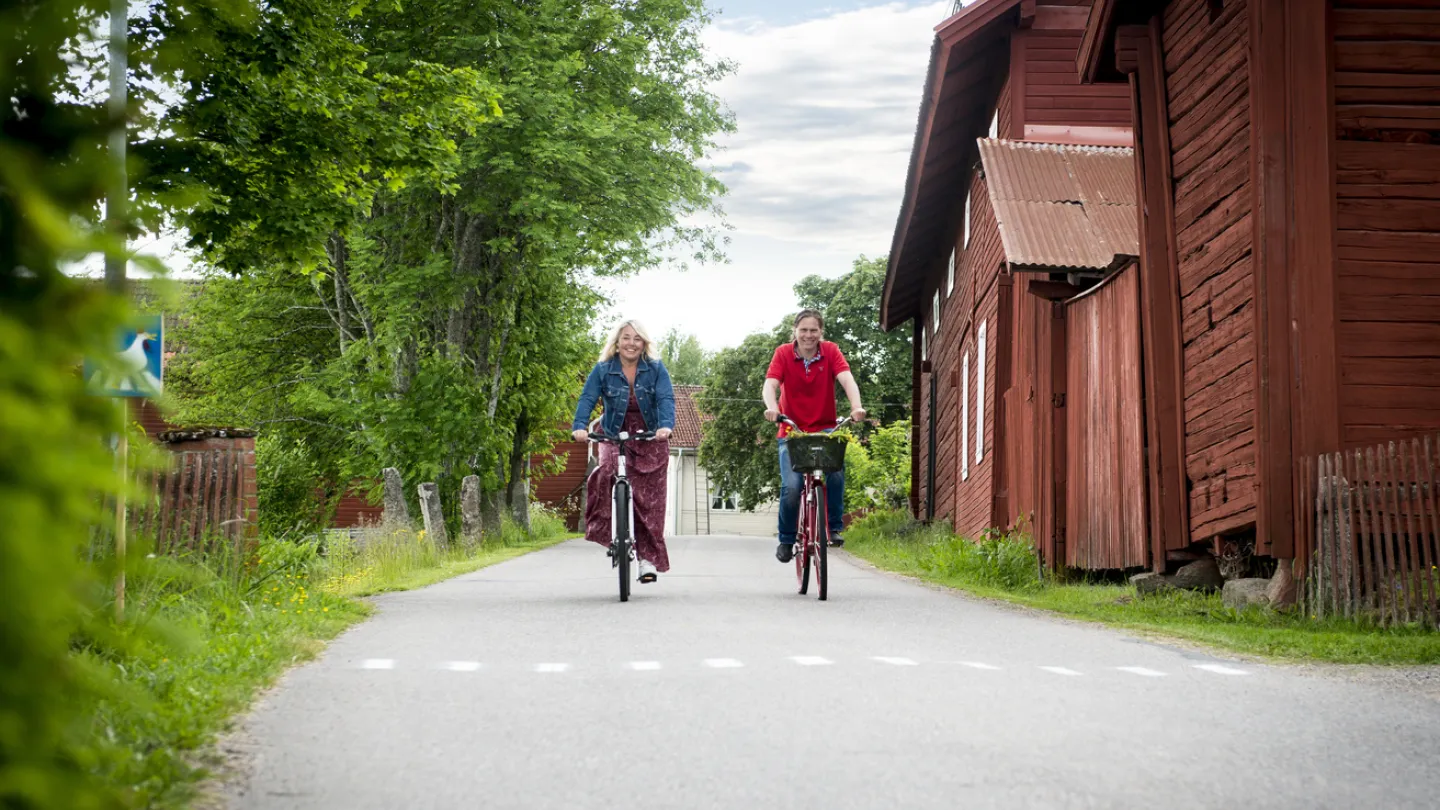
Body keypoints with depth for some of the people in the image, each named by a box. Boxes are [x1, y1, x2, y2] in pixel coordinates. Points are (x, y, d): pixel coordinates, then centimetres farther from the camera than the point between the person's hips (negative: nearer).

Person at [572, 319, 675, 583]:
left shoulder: (656, 369, -3)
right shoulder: (603, 370, -3)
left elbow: (666, 399, -16)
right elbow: (587, 399, -13)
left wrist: (666, 425, -36)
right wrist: (579, 426, -32)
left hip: (650, 440, 0)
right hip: (614, 437, 0)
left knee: (649, 500, -5)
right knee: (605, 473, -31)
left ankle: (648, 558, 3)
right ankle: (602, 529, -15)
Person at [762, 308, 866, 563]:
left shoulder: (831, 352, -5)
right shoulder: (783, 353, -7)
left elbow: (847, 379, -20)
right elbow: (770, 384, -19)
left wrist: (856, 407, -39)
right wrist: (772, 408, -41)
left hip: (825, 430, 1)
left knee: (836, 472, -27)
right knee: (791, 486, -17)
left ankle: (835, 527, -9)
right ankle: (786, 540, 5)